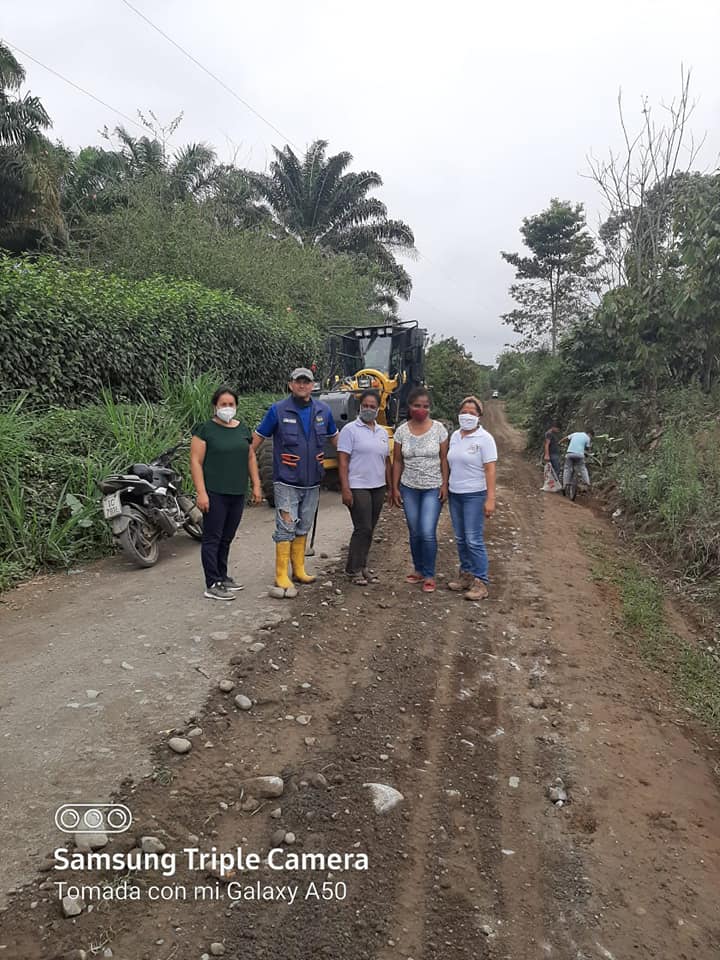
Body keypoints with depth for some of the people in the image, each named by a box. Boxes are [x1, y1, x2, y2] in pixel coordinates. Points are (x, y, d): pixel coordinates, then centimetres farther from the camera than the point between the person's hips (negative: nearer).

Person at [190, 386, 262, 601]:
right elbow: (196, 461, -9)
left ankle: (222, 577, 26)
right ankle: (212, 585, 1)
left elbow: (250, 457, 18)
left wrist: (256, 485, 11)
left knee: (227, 538, 15)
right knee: (212, 538, -2)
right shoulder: (205, 429, -5)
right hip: (215, 493, -6)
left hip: (238, 494, 6)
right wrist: (201, 492, -16)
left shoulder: (243, 429, 13)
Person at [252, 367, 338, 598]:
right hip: (286, 483, -4)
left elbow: (335, 437, 18)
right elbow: (258, 437, -2)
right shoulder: (278, 410, -7)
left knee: (303, 529, 15)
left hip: (312, 483, 5)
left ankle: (299, 570, 27)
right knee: (286, 529, -6)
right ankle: (282, 577, -1)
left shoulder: (323, 410, 4)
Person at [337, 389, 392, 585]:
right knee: (363, 529, -7)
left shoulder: (382, 432, 13)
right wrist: (345, 489, -17)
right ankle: (354, 569, 6)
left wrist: (390, 486, 15)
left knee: (369, 529, 11)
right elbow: (343, 460, -11)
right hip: (358, 487, -6)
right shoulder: (350, 430, -6)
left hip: (378, 487, 6)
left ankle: (360, 565, 22)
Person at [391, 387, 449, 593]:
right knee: (414, 533, 11)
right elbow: (397, 461, 3)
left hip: (432, 489, -2)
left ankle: (429, 575, 6)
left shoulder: (438, 428, -5)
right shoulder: (402, 430, -1)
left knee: (428, 533, -9)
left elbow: (444, 459, -1)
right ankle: (418, 570, 27)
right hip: (409, 488, 2)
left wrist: (444, 485, -6)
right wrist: (395, 488, 1)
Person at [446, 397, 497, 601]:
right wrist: (446, 487, 12)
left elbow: (490, 470, -13)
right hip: (455, 493, 7)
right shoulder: (455, 436, 10)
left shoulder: (484, 438, -9)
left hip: (474, 495, -7)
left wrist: (490, 499, -18)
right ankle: (466, 575, 25)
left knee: (474, 540, -7)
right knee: (460, 539, 13)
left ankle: (480, 582, 1)